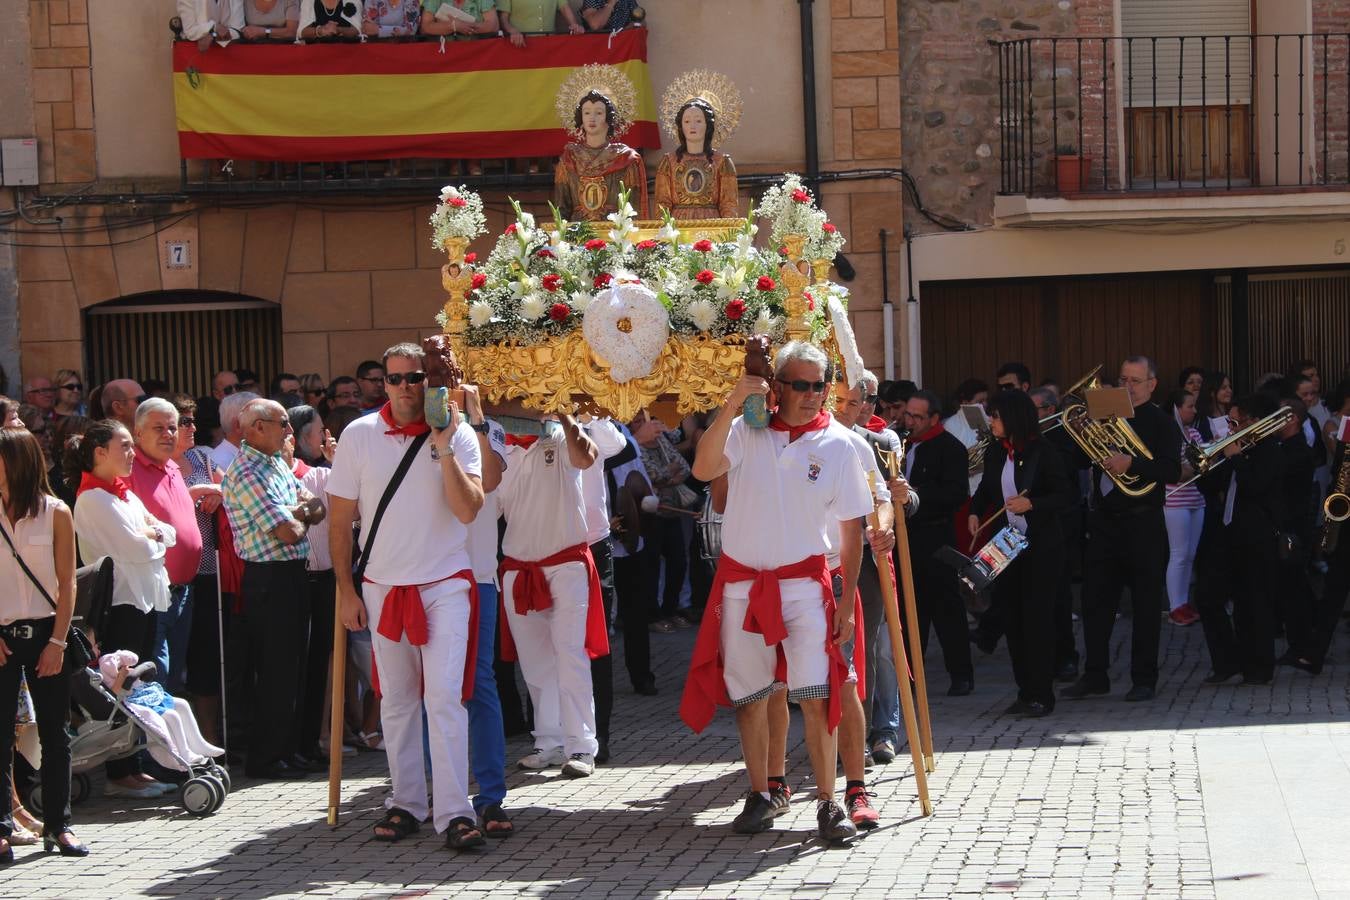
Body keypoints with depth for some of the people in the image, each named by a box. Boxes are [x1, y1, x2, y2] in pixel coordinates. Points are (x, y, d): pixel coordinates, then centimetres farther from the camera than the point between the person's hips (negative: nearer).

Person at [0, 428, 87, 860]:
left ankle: (58, 825, 13)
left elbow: (67, 582, -1)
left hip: (44, 633, 0)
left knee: (54, 732, 5)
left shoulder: (55, 513, -1)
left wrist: (57, 641, -8)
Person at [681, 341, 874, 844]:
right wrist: (731, 407, -25)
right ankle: (760, 797, 22)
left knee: (817, 697, -9)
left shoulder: (837, 446, -1)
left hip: (803, 583, -1)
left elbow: (851, 530, 3)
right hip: (741, 583, 1)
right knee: (748, 696, 9)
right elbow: (703, 469, -19)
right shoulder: (747, 431, -1)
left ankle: (827, 802, -2)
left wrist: (847, 602, 0)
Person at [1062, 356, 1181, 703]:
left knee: (1146, 603, 1)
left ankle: (1144, 679, 7)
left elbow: (1172, 472, -14)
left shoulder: (1162, 423, -1)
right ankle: (1094, 675, 15)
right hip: (1104, 521, 5)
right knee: (1095, 599, 6)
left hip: (1143, 524, -5)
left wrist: (1131, 464, -26)